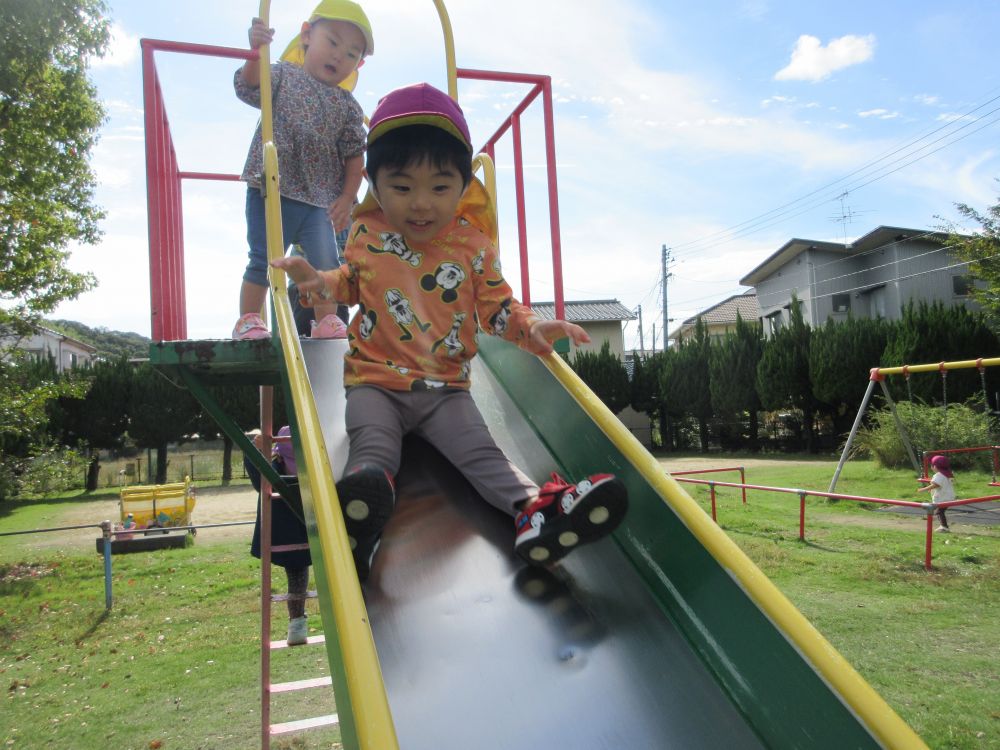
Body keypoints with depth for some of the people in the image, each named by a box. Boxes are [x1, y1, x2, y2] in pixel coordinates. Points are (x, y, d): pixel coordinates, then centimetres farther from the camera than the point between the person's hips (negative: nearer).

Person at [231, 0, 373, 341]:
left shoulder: (347, 107, 8)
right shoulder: (282, 74, 3)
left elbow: (353, 156, 5)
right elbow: (248, 88, -14)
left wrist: (347, 198, -5)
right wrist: (256, 53, -32)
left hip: (320, 200, 3)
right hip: (271, 191, -3)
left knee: (326, 261, 5)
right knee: (263, 260, 0)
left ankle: (326, 320, 20)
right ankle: (248, 319, 11)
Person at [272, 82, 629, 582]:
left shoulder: (473, 243, -1)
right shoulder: (367, 235, 2)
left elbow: (498, 306, 4)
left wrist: (532, 328, -16)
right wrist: (318, 282, 2)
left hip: (447, 386, 1)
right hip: (375, 381, 0)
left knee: (481, 452, -17)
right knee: (372, 447, -26)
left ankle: (534, 508, -33)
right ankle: (360, 517, -49)